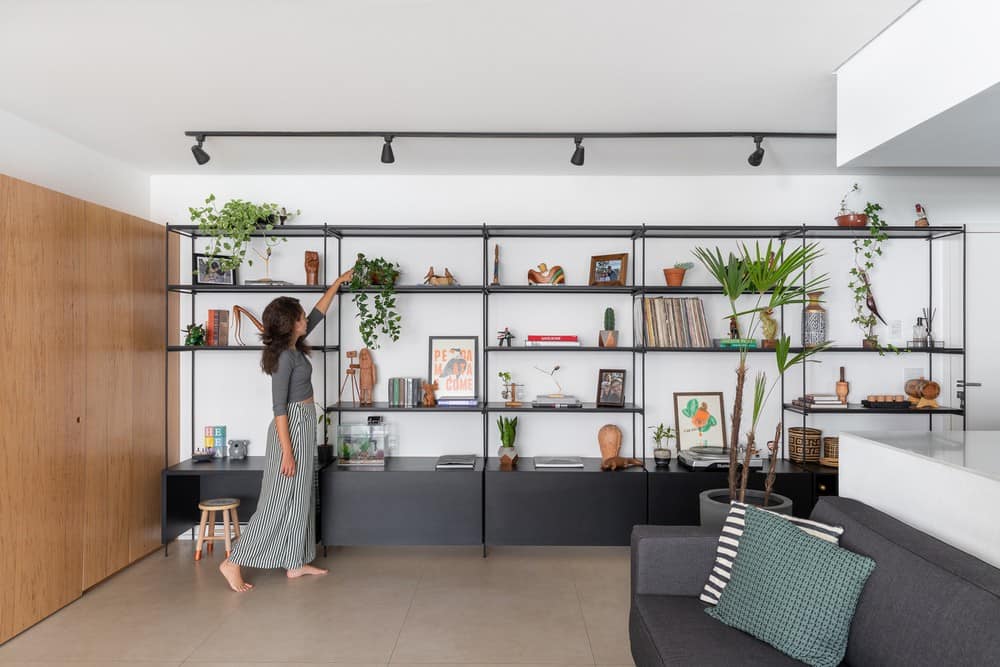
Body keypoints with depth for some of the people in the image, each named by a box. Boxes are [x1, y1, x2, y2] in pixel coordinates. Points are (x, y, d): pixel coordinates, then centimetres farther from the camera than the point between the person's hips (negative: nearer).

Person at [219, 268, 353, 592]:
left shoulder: (295, 346, 6)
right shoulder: (284, 357, -19)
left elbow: (319, 313, 21)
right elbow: (279, 408, -21)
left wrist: (337, 283, 26)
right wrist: (287, 452, -22)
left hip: (304, 425, 10)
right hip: (292, 428, -10)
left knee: (299, 497, 13)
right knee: (279, 500, -3)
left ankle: (295, 563, 22)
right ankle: (233, 562, 6)